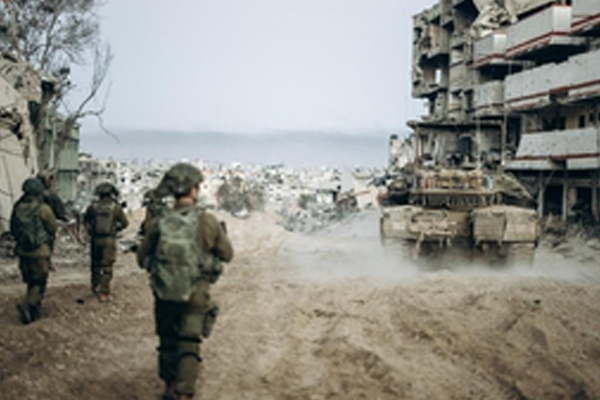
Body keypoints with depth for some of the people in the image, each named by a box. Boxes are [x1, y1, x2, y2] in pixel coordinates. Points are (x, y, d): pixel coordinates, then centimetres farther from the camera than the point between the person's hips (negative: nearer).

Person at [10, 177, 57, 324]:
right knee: (40, 282, 5)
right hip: (40, 250, -5)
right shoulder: (43, 209, -17)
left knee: (31, 281, 19)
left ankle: (35, 311, 26)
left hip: (23, 251, 6)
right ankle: (26, 305, -13)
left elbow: (13, 230, 7)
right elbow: (53, 228, -5)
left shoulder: (17, 208, -2)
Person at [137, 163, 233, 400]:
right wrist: (222, 234, 18)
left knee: (168, 344, 20)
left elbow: (142, 259, 5)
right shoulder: (207, 222, -14)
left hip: (164, 296, 3)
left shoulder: (158, 223, -7)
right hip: (195, 298, -2)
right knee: (189, 348, 6)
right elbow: (227, 255, 0)